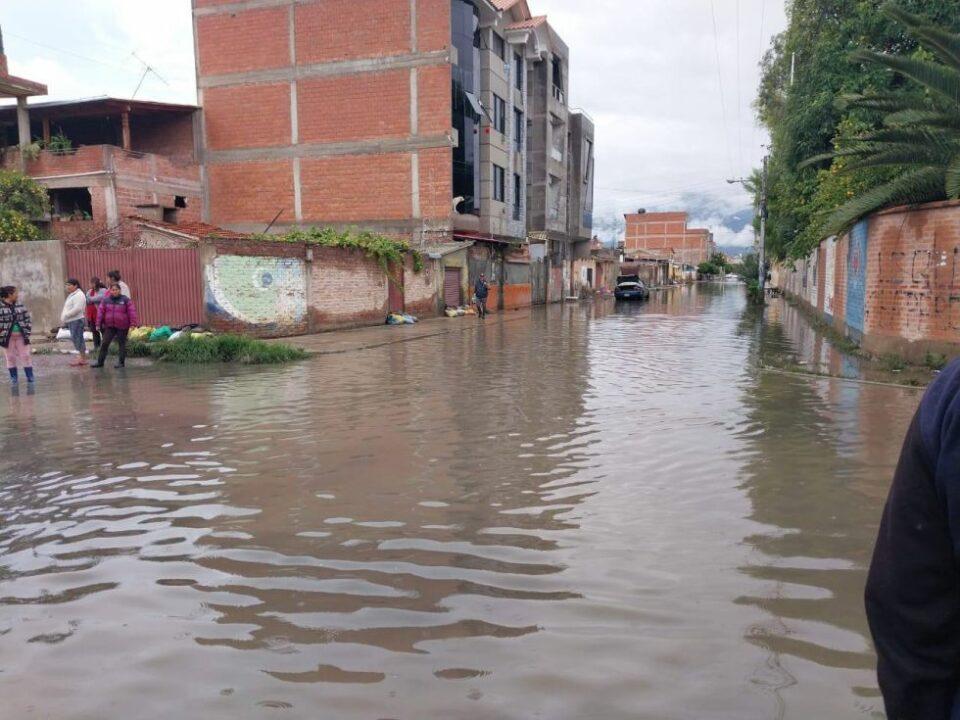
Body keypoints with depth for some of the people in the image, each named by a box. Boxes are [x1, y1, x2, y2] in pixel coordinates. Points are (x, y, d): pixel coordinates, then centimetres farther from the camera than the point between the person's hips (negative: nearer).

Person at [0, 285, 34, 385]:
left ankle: (30, 377, 7)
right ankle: (14, 377, 17)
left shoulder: (19, 305, 6)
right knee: (10, 357, 7)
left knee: (25, 356, 3)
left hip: (21, 335, 3)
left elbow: (27, 318, 10)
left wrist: (27, 331, 1)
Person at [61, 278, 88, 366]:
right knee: (75, 338, 12)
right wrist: (64, 319, 11)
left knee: (78, 338, -7)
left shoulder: (78, 295, -14)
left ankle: (83, 359, -2)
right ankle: (82, 357, 18)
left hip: (77, 320, -10)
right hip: (72, 321, 10)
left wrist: (65, 316, -18)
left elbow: (77, 309, -23)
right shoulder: (72, 295, 18)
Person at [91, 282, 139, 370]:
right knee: (104, 343, 1)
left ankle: (121, 362, 13)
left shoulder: (125, 300, -3)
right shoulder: (106, 300, 5)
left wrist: (133, 323, -14)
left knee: (122, 344, 5)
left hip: (122, 327, -3)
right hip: (109, 326, 3)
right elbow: (100, 312, 5)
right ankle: (100, 362, 7)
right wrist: (98, 324, 1)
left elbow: (132, 311, -7)